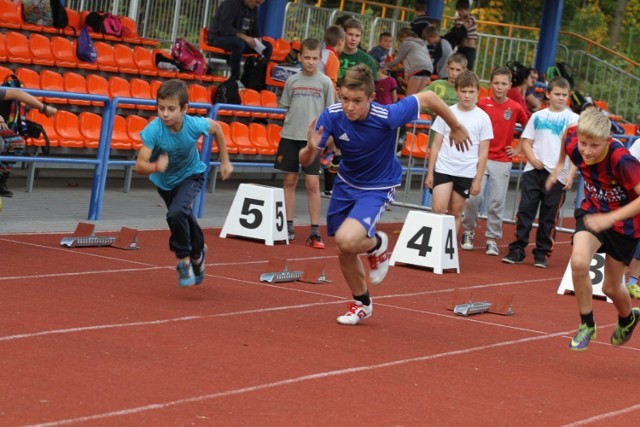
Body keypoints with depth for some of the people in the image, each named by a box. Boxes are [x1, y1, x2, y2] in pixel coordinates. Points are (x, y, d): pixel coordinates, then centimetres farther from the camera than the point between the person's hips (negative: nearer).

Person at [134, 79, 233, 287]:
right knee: (185, 220, 21)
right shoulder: (153, 130, -34)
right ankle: (198, 253, 52)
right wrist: (156, 167, -58)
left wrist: (225, 161, 0)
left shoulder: (195, 125, -31)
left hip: (191, 175, -2)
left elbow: (216, 127, -7)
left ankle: (184, 260, -7)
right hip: (164, 181, 2)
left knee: (176, 213, -28)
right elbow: (139, 166, -36)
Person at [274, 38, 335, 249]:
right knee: (290, 180, 7)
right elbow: (287, 109, 14)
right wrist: (288, 128, 6)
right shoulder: (292, 81, 6)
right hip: (290, 136, 3)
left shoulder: (325, 82, 0)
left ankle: (315, 232, -2)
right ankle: (288, 227, 15)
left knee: (312, 183, -5)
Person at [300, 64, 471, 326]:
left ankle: (376, 245, 9)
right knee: (344, 252, 14)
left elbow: (428, 98, -17)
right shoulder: (332, 116, -24)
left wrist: (457, 128, -3)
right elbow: (305, 161, -20)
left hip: (377, 188, -4)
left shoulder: (387, 116, -32)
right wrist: (311, 149, -44)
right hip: (346, 183, 4)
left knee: (346, 240, -26)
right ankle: (361, 303, 40)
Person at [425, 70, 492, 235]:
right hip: (443, 169, 0)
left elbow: (483, 152, 3)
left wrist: (478, 180, 0)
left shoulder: (483, 118, 0)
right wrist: (430, 172, 2)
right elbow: (436, 145, 6)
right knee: (438, 210, -12)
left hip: (466, 173, 0)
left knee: (455, 212, 7)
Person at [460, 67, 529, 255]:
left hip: (502, 161, 1)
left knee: (497, 202, 1)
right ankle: (468, 231, 15)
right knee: (474, 197, -6)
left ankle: (492, 239, 11)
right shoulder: (482, 104, -4)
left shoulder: (515, 108, -1)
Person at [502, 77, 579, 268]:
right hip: (533, 171, 2)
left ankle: (542, 253, 11)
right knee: (525, 210, -2)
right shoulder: (538, 116, 10)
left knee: (549, 216, 3)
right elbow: (526, 141, 11)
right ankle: (517, 250, 4)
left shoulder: (573, 119, 4)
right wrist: (532, 158, -8)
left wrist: (571, 174, -9)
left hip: (557, 174, -2)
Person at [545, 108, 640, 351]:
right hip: (593, 211, 3)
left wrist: (610, 218, -42)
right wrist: (559, 164, 17)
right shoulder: (573, 142, -21)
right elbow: (568, 131, 5)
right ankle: (586, 325, -1)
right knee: (579, 262, -24)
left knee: (611, 287, 10)